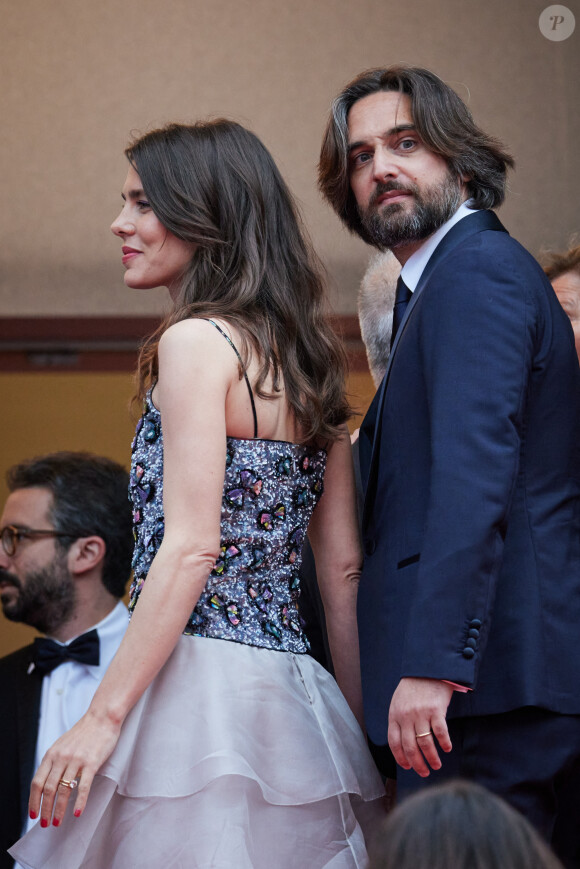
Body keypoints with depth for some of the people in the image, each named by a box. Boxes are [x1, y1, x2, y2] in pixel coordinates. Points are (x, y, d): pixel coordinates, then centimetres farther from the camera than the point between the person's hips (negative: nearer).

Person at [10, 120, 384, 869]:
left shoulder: (198, 341, -8)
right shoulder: (303, 358, 16)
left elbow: (191, 548, -16)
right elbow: (343, 568, 14)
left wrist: (103, 717, -16)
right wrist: (360, 733, 17)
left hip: (203, 689, -8)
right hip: (294, 693, 8)